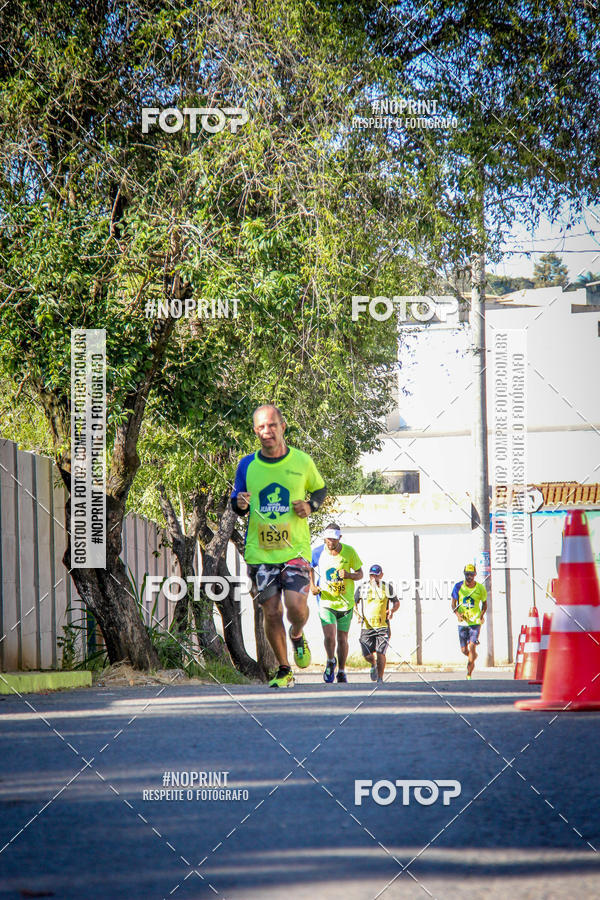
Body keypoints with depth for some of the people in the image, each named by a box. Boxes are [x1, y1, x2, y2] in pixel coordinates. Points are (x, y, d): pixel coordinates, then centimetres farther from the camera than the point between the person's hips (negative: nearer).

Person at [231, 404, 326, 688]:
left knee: (296, 605, -17)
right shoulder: (247, 465, 4)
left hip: (295, 549, -1)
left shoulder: (302, 462, 2)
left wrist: (310, 506, -3)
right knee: (271, 612, 0)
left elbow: (320, 489, 18)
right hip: (259, 551, 2)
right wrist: (240, 505, -9)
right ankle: (284, 670, 17)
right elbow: (236, 501, 16)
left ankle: (297, 636, 19)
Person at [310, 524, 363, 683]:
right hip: (326, 601, -1)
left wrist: (349, 575, -20)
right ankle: (330, 662, 12)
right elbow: (309, 568, 16)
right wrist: (312, 586, 2)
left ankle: (341, 671, 26)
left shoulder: (349, 552, -6)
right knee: (329, 636, -17)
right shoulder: (318, 552, -6)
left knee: (342, 639, 8)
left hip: (345, 603, 1)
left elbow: (360, 574, 2)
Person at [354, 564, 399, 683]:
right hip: (366, 626, 1)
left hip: (383, 626, -1)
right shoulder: (362, 588, 6)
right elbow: (354, 603, 17)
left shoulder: (387, 588, 7)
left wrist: (392, 610, -3)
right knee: (367, 654, -2)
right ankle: (374, 665, 33)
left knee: (380, 653, -11)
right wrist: (357, 613, -3)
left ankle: (380, 678, 2)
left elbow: (396, 602, 19)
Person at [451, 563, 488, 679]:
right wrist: (457, 614, -16)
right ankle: (473, 656, 43)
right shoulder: (458, 586, -2)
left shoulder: (480, 588, -3)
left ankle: (469, 674, -7)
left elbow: (484, 604, 12)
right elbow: (453, 604, 3)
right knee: (464, 650, 6)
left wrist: (481, 615, -5)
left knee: (472, 646, -15)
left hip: (475, 622, -2)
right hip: (462, 622, 2)